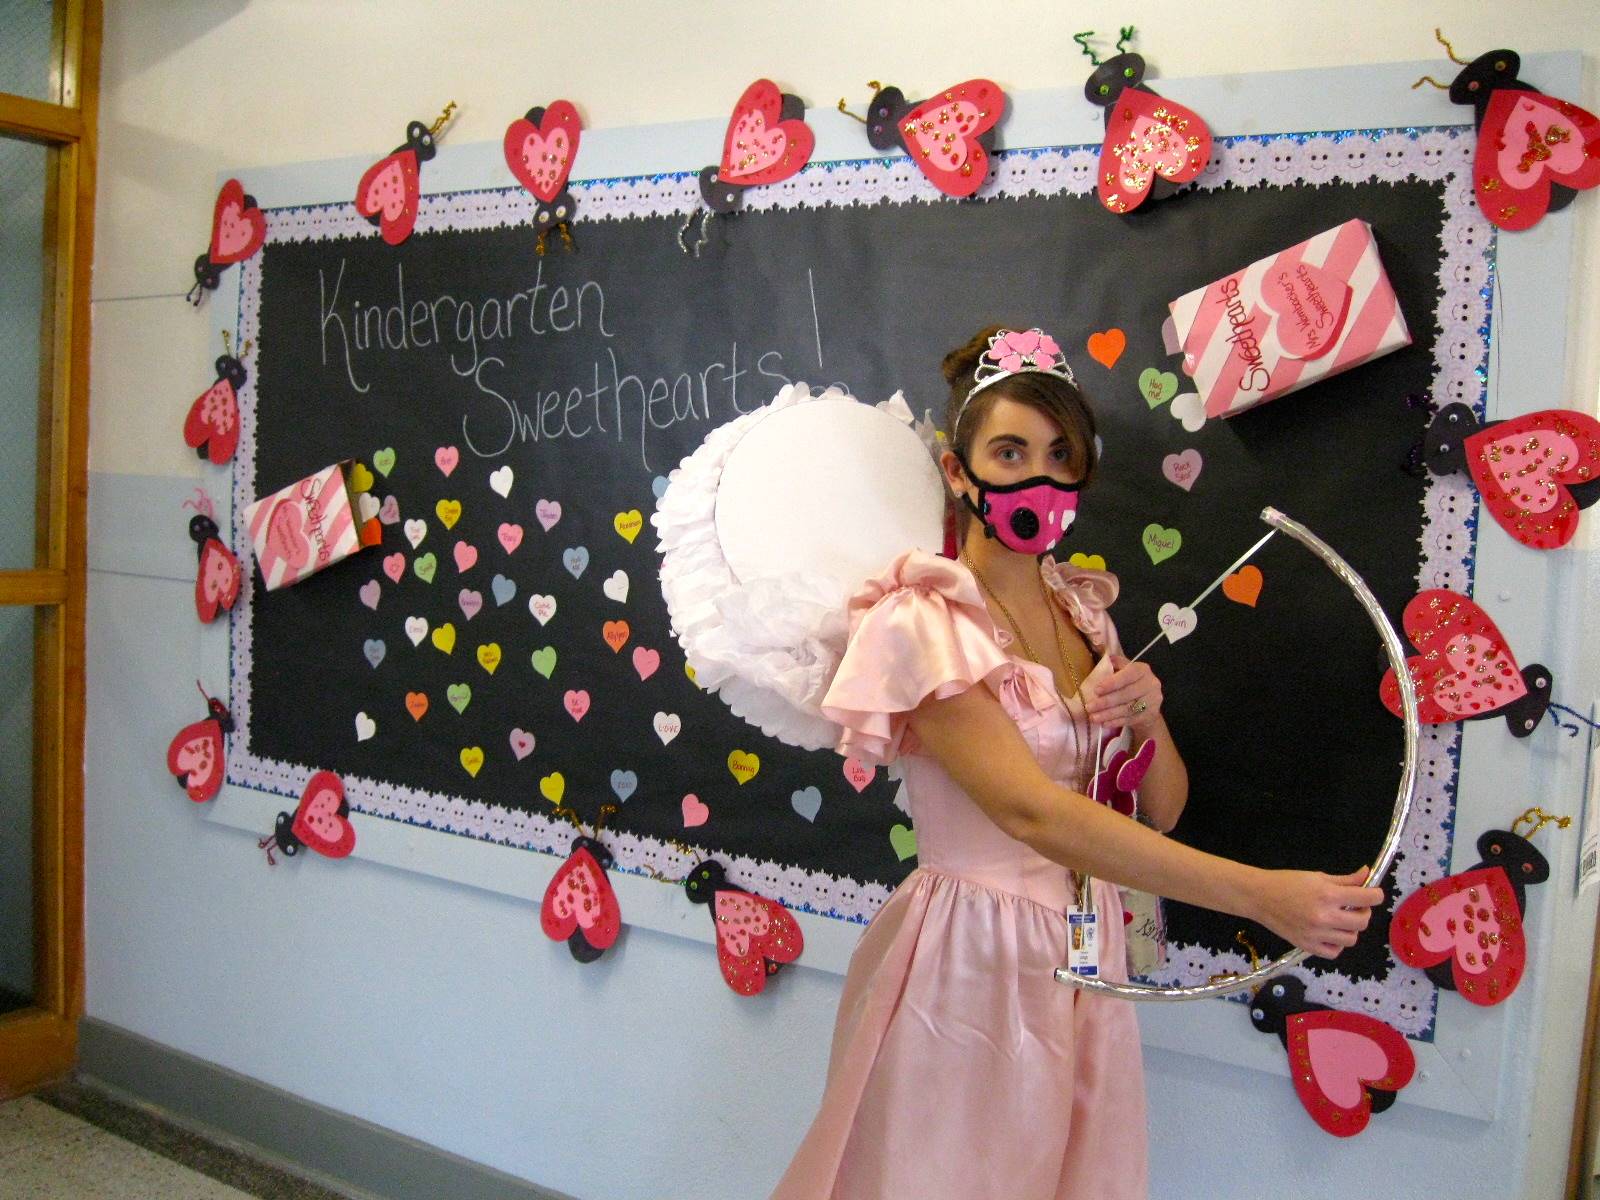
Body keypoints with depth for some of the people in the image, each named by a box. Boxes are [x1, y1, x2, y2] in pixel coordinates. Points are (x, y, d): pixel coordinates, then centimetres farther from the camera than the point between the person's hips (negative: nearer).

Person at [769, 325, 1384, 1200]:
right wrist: (1263, 895, -33)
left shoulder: (1083, 610, 5)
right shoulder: (924, 623, -16)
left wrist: (1146, 721, -14)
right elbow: (1032, 811, -28)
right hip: (969, 962, -6)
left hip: (1082, 958, 6)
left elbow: (1162, 811, 9)